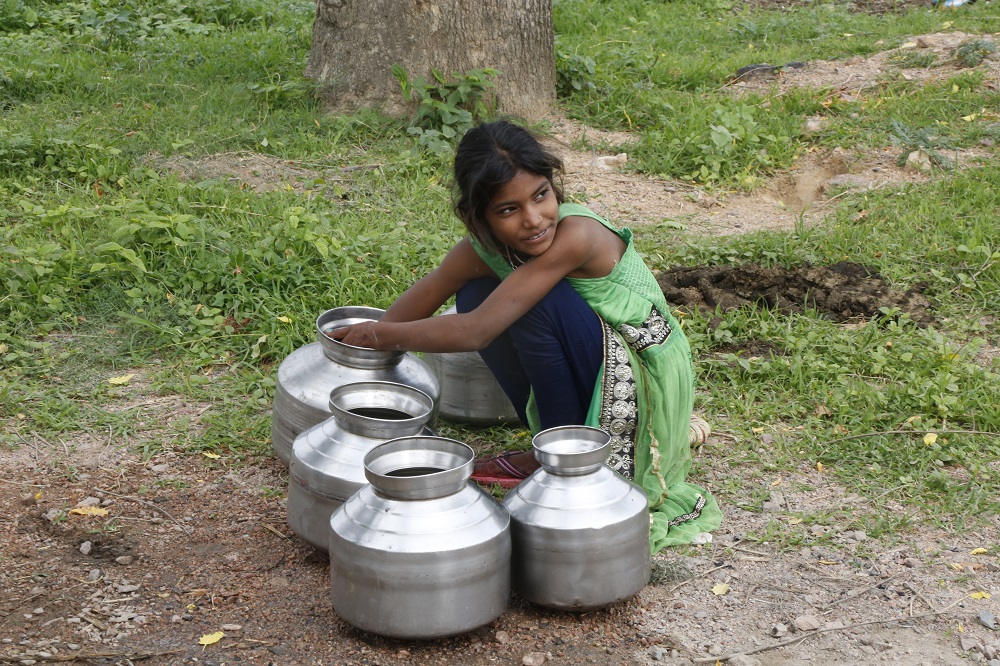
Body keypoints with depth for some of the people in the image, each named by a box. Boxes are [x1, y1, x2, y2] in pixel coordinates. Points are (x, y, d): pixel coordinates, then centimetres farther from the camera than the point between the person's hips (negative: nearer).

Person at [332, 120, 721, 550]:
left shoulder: (576, 235, -29)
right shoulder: (485, 246, -9)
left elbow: (476, 333, -30)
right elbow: (428, 291, 11)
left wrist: (383, 334, -17)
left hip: (645, 390, -7)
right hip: (590, 378, 7)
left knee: (535, 301, -26)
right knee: (474, 294, -1)